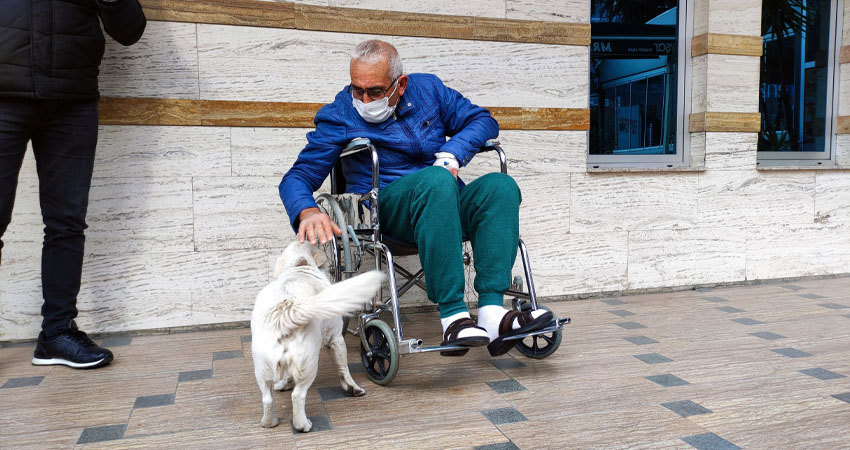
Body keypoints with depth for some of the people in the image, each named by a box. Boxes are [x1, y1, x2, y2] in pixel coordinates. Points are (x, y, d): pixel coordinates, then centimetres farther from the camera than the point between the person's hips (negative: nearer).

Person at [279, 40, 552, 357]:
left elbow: (483, 120, 12)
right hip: (384, 209, -4)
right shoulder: (340, 115, 2)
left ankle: (492, 313, -35)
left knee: (501, 185, -26)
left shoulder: (427, 88, 11)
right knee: (436, 180, -36)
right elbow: (297, 177, -1)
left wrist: (451, 153, -8)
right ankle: (453, 317, -39)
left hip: (446, 204, 4)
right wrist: (307, 212, -25)